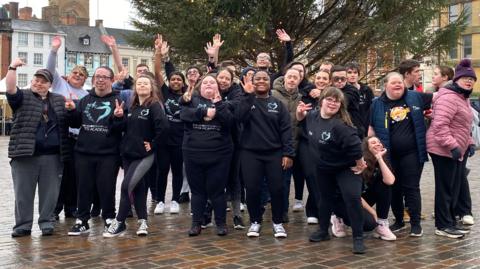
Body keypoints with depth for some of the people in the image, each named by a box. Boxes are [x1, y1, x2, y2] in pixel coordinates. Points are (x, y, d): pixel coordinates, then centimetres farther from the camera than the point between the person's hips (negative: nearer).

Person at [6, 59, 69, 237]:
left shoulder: (60, 100, 14)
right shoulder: (23, 97, 4)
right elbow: (10, 89, -14)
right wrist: (12, 68, -24)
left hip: (52, 156, 2)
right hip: (25, 154, -2)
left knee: (50, 192, 6)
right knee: (23, 192, 3)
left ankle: (47, 223, 17)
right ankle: (23, 225, 13)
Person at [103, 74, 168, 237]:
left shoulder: (154, 105, -10)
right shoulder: (133, 107, 12)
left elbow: (163, 126, -23)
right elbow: (126, 128, 15)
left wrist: (153, 145, -17)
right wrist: (119, 117, -2)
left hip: (144, 155, -7)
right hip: (128, 153, 7)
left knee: (126, 186, -15)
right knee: (138, 187, 12)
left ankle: (119, 222, -4)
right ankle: (142, 221, 20)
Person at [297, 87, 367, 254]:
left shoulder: (340, 124, -31)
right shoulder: (313, 115, -8)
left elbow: (354, 145, -30)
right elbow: (302, 120, 16)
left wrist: (359, 165, -19)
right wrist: (300, 112, -6)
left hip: (345, 168, -7)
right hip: (323, 167, 7)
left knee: (352, 198, -17)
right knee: (325, 198, 19)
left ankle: (358, 238, -7)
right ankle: (323, 231, 37)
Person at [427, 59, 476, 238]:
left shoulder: (463, 98, 18)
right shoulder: (448, 97, -17)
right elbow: (440, 125, -26)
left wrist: (470, 142, 15)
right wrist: (452, 146, -28)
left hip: (456, 151, 10)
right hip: (443, 150, -10)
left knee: (454, 188, 15)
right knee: (445, 188, -3)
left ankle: (450, 222, 25)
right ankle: (443, 226, 5)